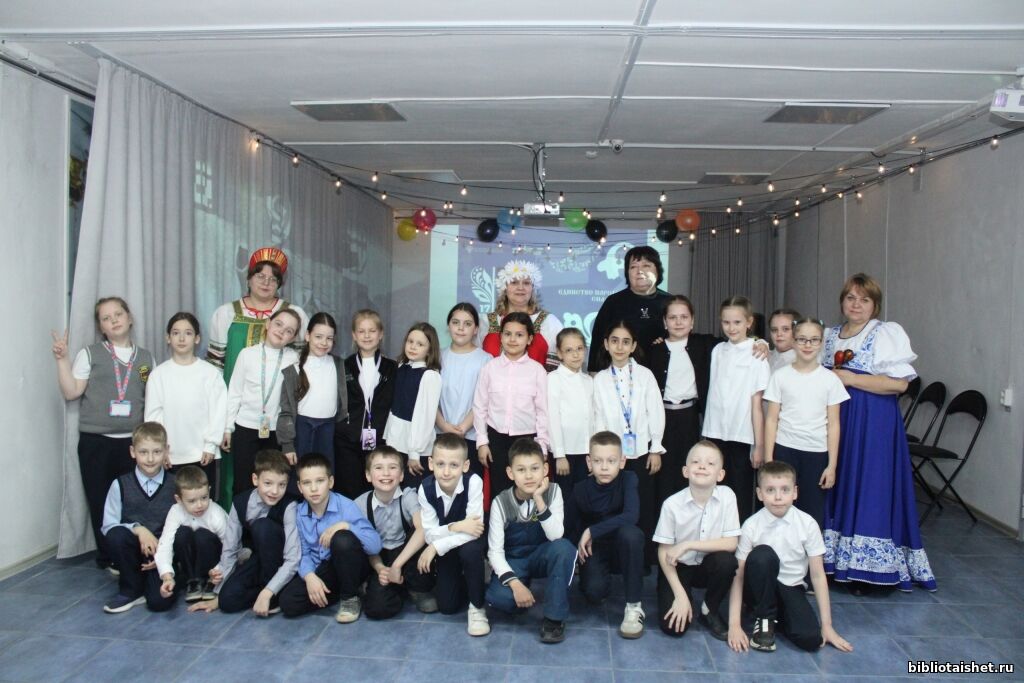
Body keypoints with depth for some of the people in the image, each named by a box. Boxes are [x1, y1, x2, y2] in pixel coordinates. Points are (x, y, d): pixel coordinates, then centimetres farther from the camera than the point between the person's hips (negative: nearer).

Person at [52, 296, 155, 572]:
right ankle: (108, 557, 18)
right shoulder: (89, 354, 4)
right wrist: (62, 360, -10)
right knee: (101, 501, 4)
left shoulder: (146, 358, 10)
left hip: (134, 442, 1)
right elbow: (71, 392, -2)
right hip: (96, 442, -1)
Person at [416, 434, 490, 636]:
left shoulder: (473, 482, -31)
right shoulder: (426, 488, -22)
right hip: (446, 547, 3)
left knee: (470, 550, -38)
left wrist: (435, 547, -32)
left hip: (469, 542, -3)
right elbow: (429, 533, -19)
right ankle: (462, 580, 32)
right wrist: (456, 527, -35)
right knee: (447, 606, -3)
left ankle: (477, 606, -14)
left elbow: (474, 531, -32)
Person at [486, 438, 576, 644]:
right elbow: (495, 551, -15)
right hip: (513, 561, -1)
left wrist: (539, 500, -33)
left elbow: (556, 536, -25)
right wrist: (515, 583, -28)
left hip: (541, 557, 1)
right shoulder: (501, 502, -16)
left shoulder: (553, 492, -14)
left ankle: (554, 617, -19)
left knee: (565, 548, -34)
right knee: (497, 597, -33)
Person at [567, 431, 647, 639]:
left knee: (629, 532, -36)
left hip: (624, 550, -1)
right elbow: (573, 527, 4)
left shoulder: (628, 479, -17)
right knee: (594, 592, -29)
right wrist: (581, 547, -12)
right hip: (594, 550, 1)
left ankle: (633, 606, -21)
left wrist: (592, 531, -30)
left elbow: (631, 516, -33)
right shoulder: (581, 490, -12)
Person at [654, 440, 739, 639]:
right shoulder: (672, 504, -20)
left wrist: (688, 545, -25)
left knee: (727, 561, -31)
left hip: (708, 565, 2)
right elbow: (664, 552, -12)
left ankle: (710, 610, -2)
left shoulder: (727, 496, -16)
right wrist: (680, 595, -17)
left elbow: (731, 543, -16)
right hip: (678, 566, -1)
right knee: (672, 626, -19)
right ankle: (687, 596, 17)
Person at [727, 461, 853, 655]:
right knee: (762, 555, -33)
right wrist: (734, 625, -21)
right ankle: (764, 619, -11)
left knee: (811, 639, -26)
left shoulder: (807, 524, -11)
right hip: (760, 588, -1)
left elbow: (818, 574, -6)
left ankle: (779, 615, 8)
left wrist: (827, 626, -6)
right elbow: (738, 575, -15)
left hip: (791, 589, 1)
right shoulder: (751, 526, -15)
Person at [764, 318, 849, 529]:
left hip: (817, 453, 1)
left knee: (813, 514, 4)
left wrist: (832, 465, -1)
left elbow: (833, 424, 2)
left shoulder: (830, 379, 1)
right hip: (784, 450, 0)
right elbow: (771, 420, 1)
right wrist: (768, 460, -3)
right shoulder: (780, 376, 0)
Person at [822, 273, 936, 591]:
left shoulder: (886, 333, -5)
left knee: (870, 489, -3)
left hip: (873, 423, -5)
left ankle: (869, 567, 7)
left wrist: (847, 378, -15)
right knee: (837, 489, 7)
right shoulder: (830, 335, 13)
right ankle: (836, 560, 16)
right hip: (836, 419, 6)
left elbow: (898, 383, -15)